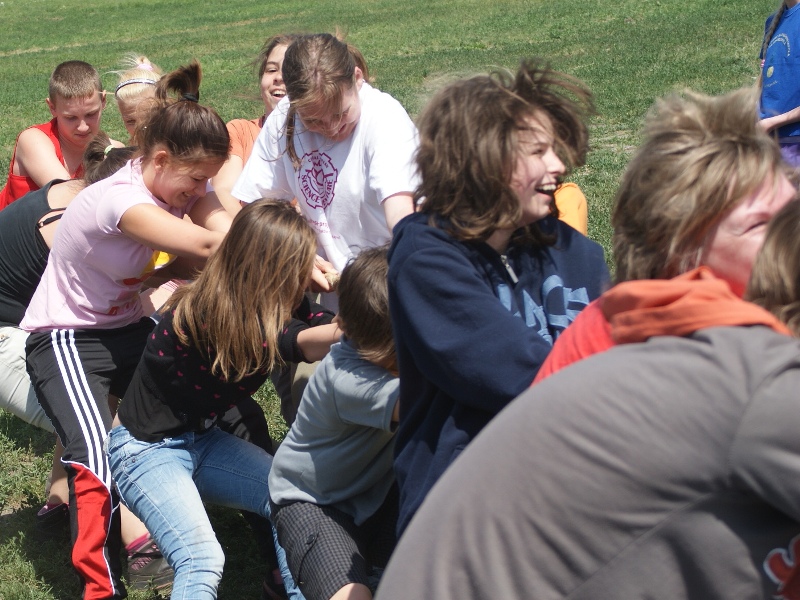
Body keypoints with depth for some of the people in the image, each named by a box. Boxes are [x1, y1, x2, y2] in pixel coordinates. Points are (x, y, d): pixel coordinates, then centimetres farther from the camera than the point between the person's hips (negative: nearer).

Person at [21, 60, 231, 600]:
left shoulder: (179, 183, -4)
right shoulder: (121, 200, -29)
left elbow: (231, 232, -19)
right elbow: (209, 247, -35)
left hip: (129, 327, 8)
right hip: (68, 338, -8)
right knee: (98, 459, -29)